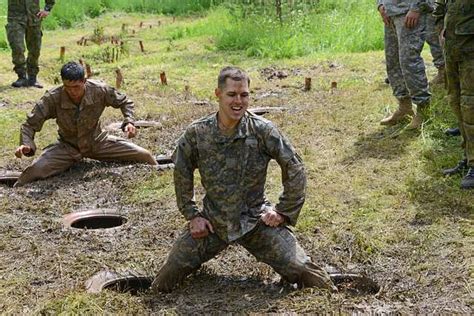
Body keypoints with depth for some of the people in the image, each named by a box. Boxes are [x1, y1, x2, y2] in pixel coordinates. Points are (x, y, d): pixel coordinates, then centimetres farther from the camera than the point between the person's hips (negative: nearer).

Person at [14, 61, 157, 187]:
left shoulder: (100, 90, -23)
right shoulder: (52, 98, -27)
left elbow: (124, 102, -3)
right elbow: (30, 124, -19)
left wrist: (129, 122, -21)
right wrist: (26, 144, -39)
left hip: (97, 142, 2)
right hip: (68, 146, -1)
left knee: (144, 156, -7)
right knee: (34, 171, -30)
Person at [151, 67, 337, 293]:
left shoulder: (263, 131, -13)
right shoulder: (196, 134, -8)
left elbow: (295, 169, -5)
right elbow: (182, 174, 8)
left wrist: (284, 212, -5)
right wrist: (192, 215, 5)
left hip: (256, 220, -1)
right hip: (212, 221, 2)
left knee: (302, 270, -13)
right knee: (167, 277, -3)